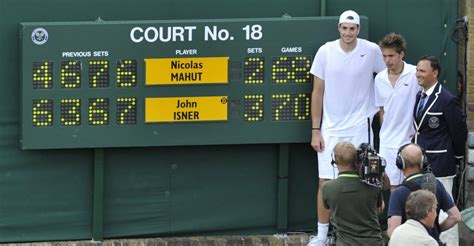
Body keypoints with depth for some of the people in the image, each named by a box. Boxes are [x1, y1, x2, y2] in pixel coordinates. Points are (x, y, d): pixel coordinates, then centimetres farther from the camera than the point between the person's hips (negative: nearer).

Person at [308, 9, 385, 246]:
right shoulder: (325, 52, -2)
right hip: (330, 129, 1)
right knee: (325, 182, 0)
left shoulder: (372, 51, -5)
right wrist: (315, 131, 0)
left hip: (359, 128, -1)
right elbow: (317, 93, 2)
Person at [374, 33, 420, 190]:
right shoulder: (380, 79, 7)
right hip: (387, 142, 4)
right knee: (392, 185, 7)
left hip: (410, 140, -4)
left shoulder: (415, 74, -10)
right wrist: (385, 132, 12)